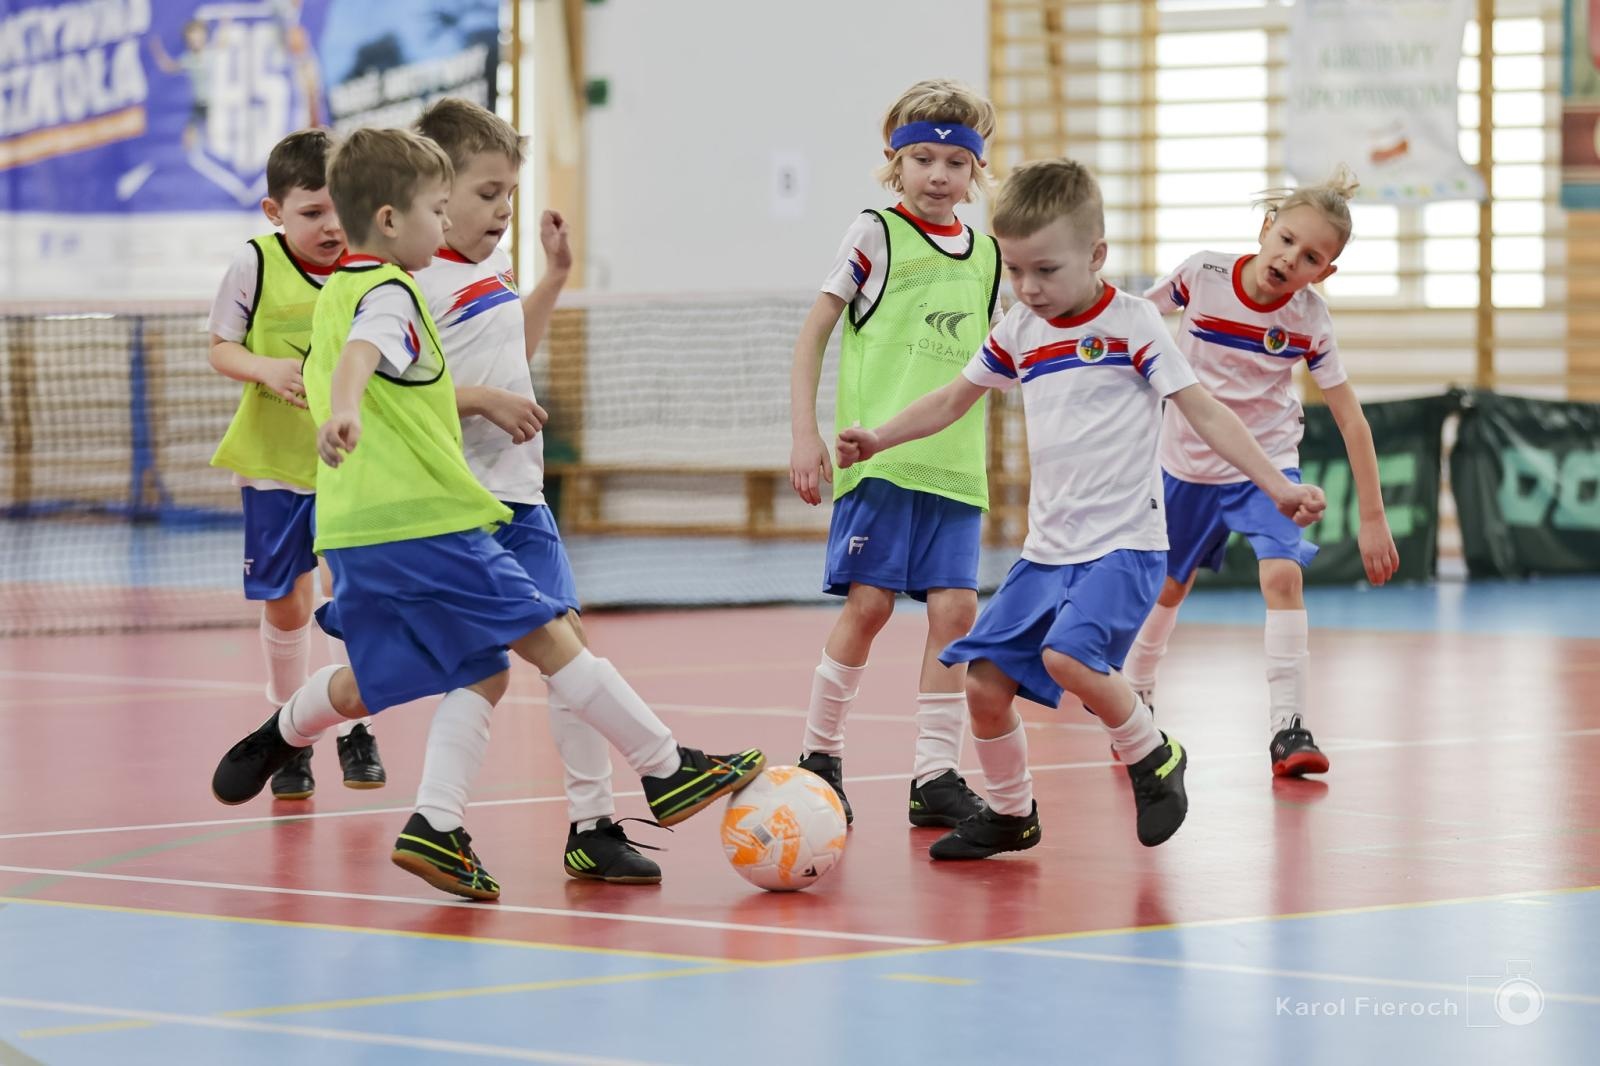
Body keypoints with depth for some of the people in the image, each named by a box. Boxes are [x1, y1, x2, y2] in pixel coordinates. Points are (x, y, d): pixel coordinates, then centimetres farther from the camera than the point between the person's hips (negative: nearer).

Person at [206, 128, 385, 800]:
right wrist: (267, 369, -21)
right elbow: (221, 348, -3)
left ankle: (353, 729, 9)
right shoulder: (255, 265, -10)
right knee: (285, 606, 7)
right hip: (275, 460, 0)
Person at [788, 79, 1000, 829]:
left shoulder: (986, 254, 14)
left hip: (954, 462, 4)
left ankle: (936, 777, 3)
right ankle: (819, 757, 10)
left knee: (954, 608, -3)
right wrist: (805, 435, -8)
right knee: (868, 602, -7)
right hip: (878, 454, -4)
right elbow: (814, 332, -1)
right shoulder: (876, 234, 0)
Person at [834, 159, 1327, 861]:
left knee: (1067, 655, -28)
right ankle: (1009, 814, 22)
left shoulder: (1132, 323, -7)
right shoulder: (1018, 332, 9)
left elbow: (1203, 412, -7)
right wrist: (879, 439, 17)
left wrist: (1276, 486, -14)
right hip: (1047, 547, 6)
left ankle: (1155, 759, -3)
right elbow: (956, 398, 25)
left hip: (1124, 543, -6)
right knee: (985, 682, 0)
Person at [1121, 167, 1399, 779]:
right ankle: (1136, 695, 42)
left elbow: (1350, 419, -14)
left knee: (1282, 573, -22)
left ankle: (1287, 728, -19)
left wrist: (1372, 518, -15)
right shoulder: (1202, 275, -21)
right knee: (1168, 586, 16)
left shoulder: (1310, 321, -19)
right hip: (1188, 463, 1)